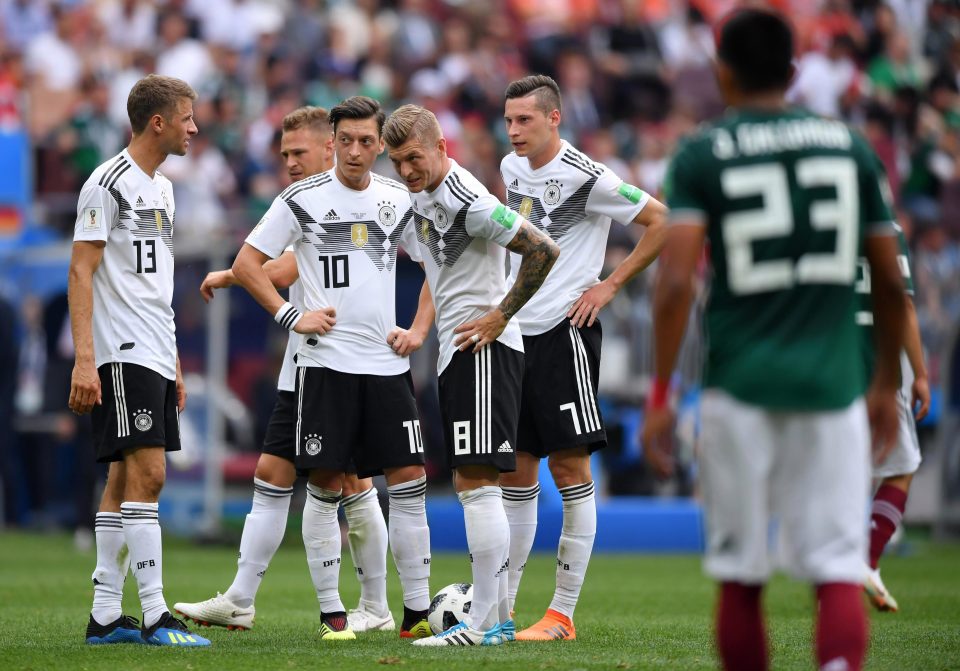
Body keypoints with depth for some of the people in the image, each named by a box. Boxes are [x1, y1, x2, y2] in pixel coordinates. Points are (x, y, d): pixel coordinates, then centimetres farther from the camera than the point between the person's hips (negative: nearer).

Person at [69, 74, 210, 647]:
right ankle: (156, 616, -14)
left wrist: (174, 364, 22)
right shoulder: (109, 184, -9)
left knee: (126, 480, 8)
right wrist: (84, 360, -20)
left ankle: (105, 616, 10)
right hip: (122, 355, -9)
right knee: (146, 474, -13)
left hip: (155, 358, 9)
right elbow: (81, 273, -13)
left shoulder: (163, 189, 18)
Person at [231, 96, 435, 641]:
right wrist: (293, 317, -7)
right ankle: (331, 612, 5)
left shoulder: (399, 200, 8)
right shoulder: (303, 199, -2)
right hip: (326, 361, -3)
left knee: (409, 481, -1)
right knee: (326, 485, -2)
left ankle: (417, 611, 5)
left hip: (388, 362, 3)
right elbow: (247, 264, 1)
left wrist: (420, 329, 8)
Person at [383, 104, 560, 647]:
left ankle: (483, 623, -14)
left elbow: (544, 250, -20)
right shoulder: (422, 195, 12)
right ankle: (498, 616, 16)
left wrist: (501, 315, -15)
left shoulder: (468, 201, -18)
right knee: (475, 485, 12)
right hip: (457, 351, 10)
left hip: (483, 349, -10)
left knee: (476, 481, -13)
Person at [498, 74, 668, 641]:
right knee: (515, 470, 10)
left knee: (569, 466, -5)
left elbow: (661, 221, -10)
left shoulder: (585, 177, -13)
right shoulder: (512, 168, 10)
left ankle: (563, 614, -3)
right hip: (516, 333, 7)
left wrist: (611, 285, -9)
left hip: (565, 333, -7)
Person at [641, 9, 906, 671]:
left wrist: (660, 394, -7)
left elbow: (677, 280, -10)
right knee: (838, 568, -2)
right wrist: (887, 385, 21)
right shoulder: (850, 145, 8)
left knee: (740, 576, 9)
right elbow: (891, 281, 10)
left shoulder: (702, 154, 1)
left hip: (739, 385, -1)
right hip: (832, 385, 1)